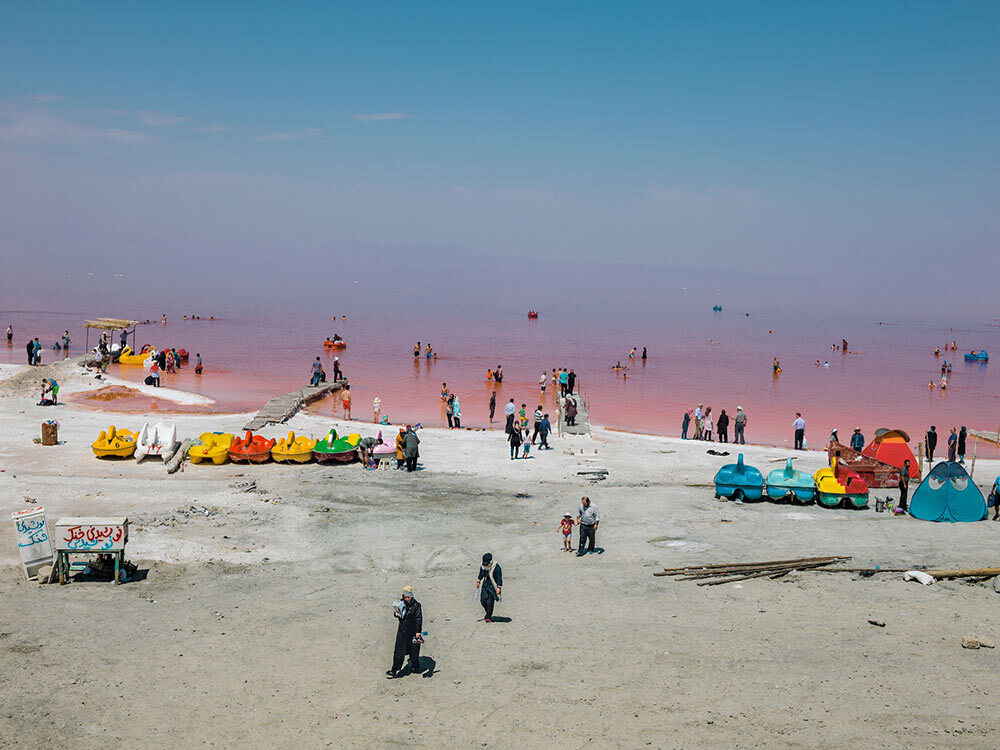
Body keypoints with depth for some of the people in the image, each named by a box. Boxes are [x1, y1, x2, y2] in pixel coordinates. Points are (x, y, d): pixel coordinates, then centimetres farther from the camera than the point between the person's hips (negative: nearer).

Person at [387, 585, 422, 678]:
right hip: (402, 630, 4)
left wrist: (418, 632, -24)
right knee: (399, 651, 0)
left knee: (413, 651, 9)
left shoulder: (416, 605, -12)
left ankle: (415, 668, 31)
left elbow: (419, 619, -16)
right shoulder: (401, 603, 3)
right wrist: (396, 613, -8)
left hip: (413, 631, -4)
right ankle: (394, 671, 1)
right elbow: (397, 615, 16)